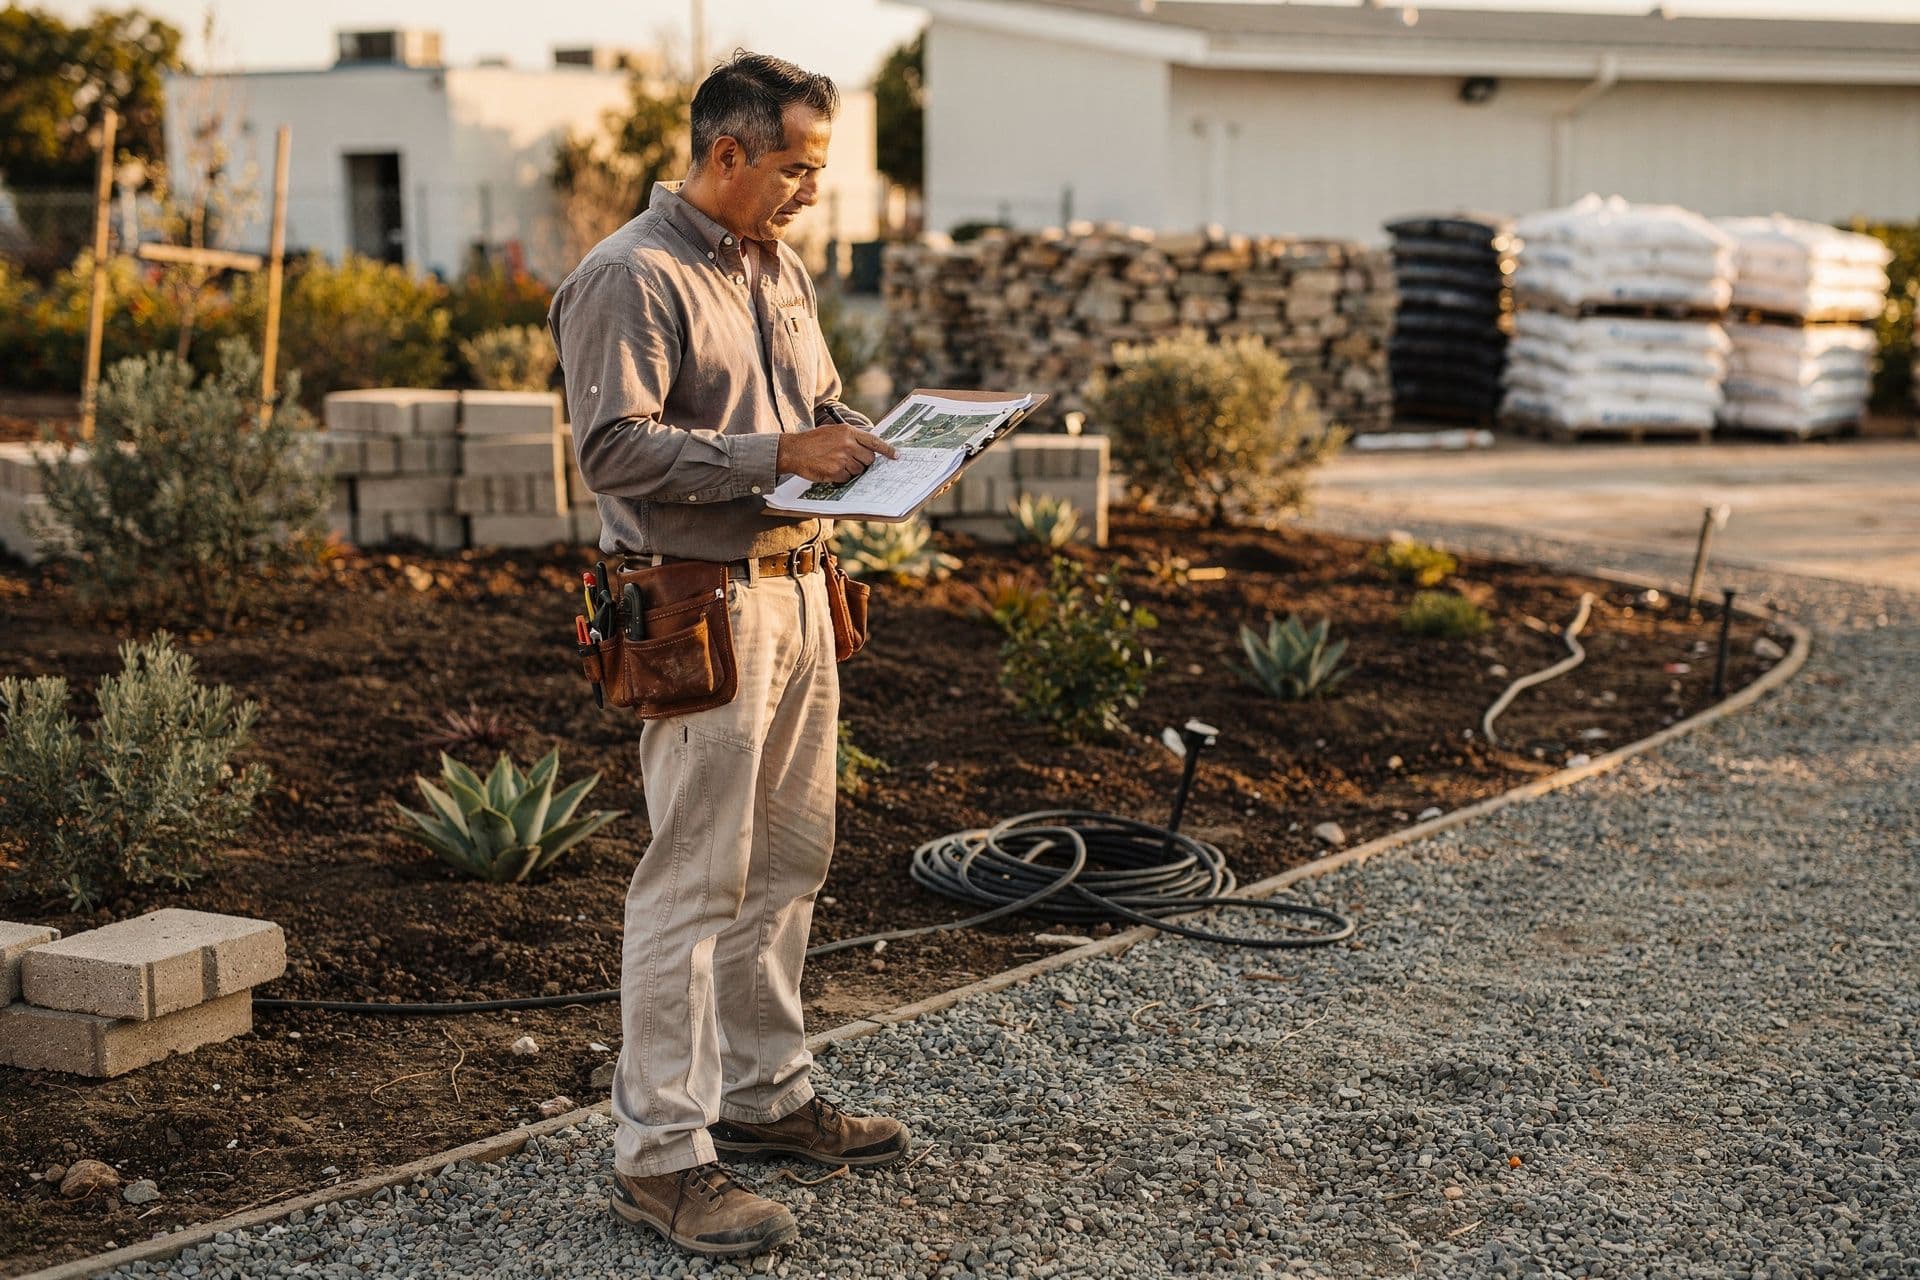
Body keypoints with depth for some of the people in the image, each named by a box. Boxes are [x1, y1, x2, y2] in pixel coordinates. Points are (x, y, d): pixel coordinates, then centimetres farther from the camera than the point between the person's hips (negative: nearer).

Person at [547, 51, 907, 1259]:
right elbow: (616, 447, -22)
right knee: (694, 881, -6)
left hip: (796, 589, 9)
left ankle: (765, 1091, 30)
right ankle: (662, 1151, 2)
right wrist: (778, 456, -23)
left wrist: (872, 441, 6)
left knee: (789, 859, 16)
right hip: (702, 607, -9)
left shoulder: (779, 268, 15)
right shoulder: (631, 277, -13)